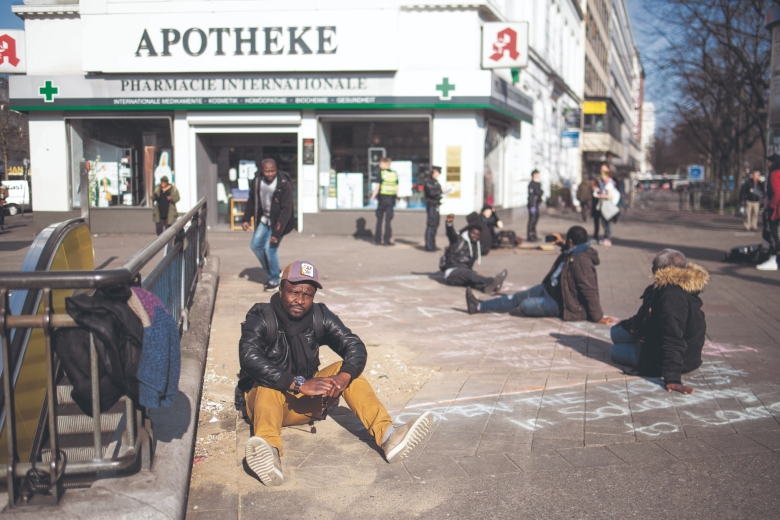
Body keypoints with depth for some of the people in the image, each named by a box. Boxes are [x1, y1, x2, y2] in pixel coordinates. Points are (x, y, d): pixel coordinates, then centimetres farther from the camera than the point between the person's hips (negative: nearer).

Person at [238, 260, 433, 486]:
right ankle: (270, 452, -67)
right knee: (268, 386, -36)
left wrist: (344, 377, -34)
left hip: (307, 402, 4)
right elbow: (249, 358, -32)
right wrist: (299, 384, -41)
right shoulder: (261, 318, -15)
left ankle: (388, 437, -34)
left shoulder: (320, 317, -4)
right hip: (265, 398, -4)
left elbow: (355, 346, -11)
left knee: (347, 370, -17)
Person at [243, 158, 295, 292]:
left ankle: (274, 281, 7)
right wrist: (246, 219, 3)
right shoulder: (257, 182, -6)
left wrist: (277, 233, -28)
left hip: (278, 222, -7)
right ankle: (270, 271, 27)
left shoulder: (284, 185, -24)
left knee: (270, 248, -12)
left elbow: (286, 210, -25)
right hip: (264, 219, 7)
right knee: (255, 244, 9)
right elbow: (251, 201, 10)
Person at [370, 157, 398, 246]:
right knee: (388, 220, 5)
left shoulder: (381, 173, -5)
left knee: (379, 220, 9)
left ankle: (378, 239, 14)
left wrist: (372, 197, -2)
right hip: (391, 199, 3)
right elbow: (396, 188, 8)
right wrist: (396, 198, 18)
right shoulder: (394, 174, 6)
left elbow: (378, 186, -9)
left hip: (382, 198, -2)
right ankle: (388, 239, -1)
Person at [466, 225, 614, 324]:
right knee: (517, 297, 8)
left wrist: (598, 317, -32)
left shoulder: (581, 261, -31)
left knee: (526, 305, -11)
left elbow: (590, 291, -32)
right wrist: (562, 243, 15)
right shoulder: (575, 252, -1)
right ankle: (478, 307, 14)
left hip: (562, 302, -10)